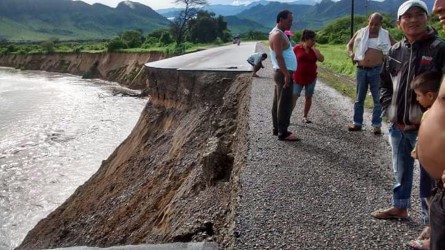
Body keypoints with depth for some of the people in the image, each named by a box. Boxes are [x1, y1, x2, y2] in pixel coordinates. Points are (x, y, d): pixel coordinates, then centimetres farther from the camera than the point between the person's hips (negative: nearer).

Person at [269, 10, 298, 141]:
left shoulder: (279, 33, 17)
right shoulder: (277, 35, -16)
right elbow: (278, 56, -23)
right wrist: (286, 74, -26)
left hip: (282, 73, 11)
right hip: (283, 74, -11)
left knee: (278, 103, 13)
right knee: (284, 104, -8)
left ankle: (277, 128, 21)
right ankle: (283, 133, -4)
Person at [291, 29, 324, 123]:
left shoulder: (314, 50, 4)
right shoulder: (297, 48, -6)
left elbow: (321, 59, -11)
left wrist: (313, 48, -10)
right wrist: (291, 75, -7)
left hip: (311, 78, 4)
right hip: (298, 78, -3)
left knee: (308, 97, 9)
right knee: (294, 97, -5)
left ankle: (305, 117, 20)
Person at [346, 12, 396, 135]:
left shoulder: (385, 35, 2)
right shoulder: (360, 33, 5)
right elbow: (349, 44, 17)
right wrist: (351, 53, -1)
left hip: (377, 70, -2)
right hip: (361, 70, 2)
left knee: (378, 99, 2)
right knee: (359, 98, 10)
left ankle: (377, 125, 9)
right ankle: (357, 123, 19)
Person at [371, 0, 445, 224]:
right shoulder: (395, 51, 8)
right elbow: (384, 82, 19)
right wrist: (388, 108, 7)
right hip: (397, 125, 6)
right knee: (400, 170, 21)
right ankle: (399, 206, 40)